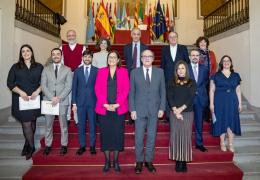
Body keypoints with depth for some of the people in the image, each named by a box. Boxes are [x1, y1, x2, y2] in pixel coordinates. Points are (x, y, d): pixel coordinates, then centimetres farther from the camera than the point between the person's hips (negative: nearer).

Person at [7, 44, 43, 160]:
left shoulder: (39, 67, 6)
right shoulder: (15, 67, 5)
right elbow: (10, 83, 2)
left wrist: (38, 91, -12)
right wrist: (20, 92, -13)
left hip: (34, 99, 1)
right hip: (21, 99, -1)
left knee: (32, 122, 8)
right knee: (26, 124, -3)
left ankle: (27, 145, 26)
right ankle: (31, 146, 14)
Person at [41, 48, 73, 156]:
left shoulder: (67, 70, 6)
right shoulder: (46, 69, 10)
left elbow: (68, 86, -2)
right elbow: (43, 85, 2)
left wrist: (59, 98, -12)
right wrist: (52, 98, -11)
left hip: (62, 101, -1)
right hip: (48, 100, 2)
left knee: (63, 124, 6)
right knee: (48, 124, 9)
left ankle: (64, 145, 18)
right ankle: (48, 145, 22)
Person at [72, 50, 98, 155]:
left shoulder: (96, 71, 2)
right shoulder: (77, 71, 7)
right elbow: (74, 87, 6)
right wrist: (74, 103, 0)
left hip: (92, 102, -1)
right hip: (80, 102, 2)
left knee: (92, 125, 5)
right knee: (81, 125, 8)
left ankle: (92, 146, 18)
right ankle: (82, 146, 20)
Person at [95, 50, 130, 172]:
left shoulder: (123, 71, 6)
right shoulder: (101, 71, 9)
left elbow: (126, 89, -2)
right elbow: (97, 89, 1)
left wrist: (117, 104, -11)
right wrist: (105, 104, -10)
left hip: (119, 109, 0)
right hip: (104, 108, 1)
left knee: (118, 134, 4)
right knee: (105, 134, 4)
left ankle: (116, 161, 19)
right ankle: (107, 161, 18)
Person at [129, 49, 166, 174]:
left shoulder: (159, 72, 5)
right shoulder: (134, 72, 2)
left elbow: (162, 91, 5)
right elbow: (131, 93, 1)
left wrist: (162, 108, -1)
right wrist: (132, 110, -5)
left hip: (154, 110, 1)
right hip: (139, 110, -1)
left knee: (151, 137, 10)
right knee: (139, 138, 6)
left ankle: (149, 161, 25)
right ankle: (139, 161, 22)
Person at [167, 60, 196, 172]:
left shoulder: (191, 83, 7)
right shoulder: (172, 83, 9)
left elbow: (191, 97, -4)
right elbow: (169, 97, -1)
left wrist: (181, 108, -14)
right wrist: (175, 110, -13)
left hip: (187, 113, 0)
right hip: (174, 113, 1)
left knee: (186, 136, -1)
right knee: (175, 136, 0)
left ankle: (184, 161, 8)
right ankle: (177, 161, 9)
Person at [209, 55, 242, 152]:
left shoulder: (236, 76, 9)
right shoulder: (216, 75, 1)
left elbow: (238, 91, 10)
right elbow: (212, 90, -1)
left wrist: (240, 103, 6)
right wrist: (211, 103, -7)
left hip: (232, 102, 2)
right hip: (220, 102, -2)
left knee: (231, 122, 4)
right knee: (221, 122, 2)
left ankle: (230, 144, 14)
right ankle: (222, 144, 16)